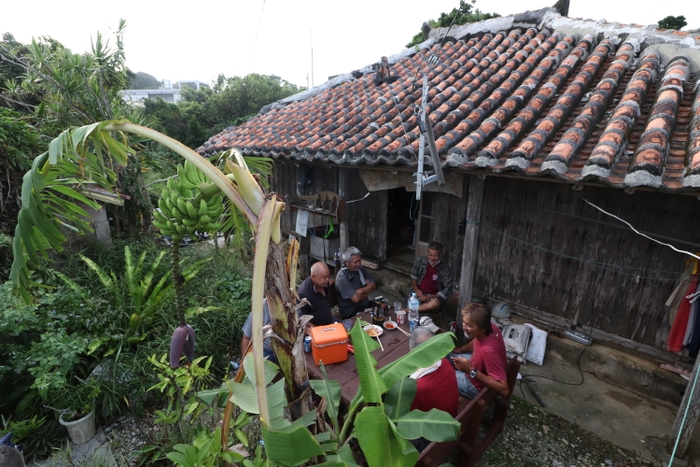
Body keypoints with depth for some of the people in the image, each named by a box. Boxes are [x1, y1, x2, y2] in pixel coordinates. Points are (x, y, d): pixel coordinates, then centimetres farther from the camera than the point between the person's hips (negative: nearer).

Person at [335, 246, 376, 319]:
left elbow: (373, 285, 1)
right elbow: (356, 299, -23)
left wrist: (361, 291, -16)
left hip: (366, 306, 8)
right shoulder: (342, 278, -22)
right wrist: (367, 291, -5)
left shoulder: (361, 269, 2)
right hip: (351, 313, -7)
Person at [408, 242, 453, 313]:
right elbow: (413, 276, 8)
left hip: (433, 296, -1)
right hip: (418, 292, 1)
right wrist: (416, 289, -9)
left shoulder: (445, 270, -13)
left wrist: (429, 297, -20)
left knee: (435, 303, -35)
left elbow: (447, 290, -13)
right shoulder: (420, 261, -6)